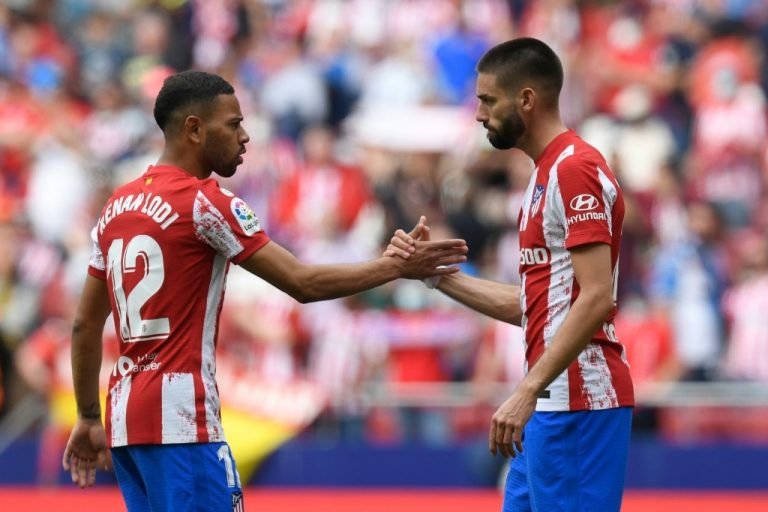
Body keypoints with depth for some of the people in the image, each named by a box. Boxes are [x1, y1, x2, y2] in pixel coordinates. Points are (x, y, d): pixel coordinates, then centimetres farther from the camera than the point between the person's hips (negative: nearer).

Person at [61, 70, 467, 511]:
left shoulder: (118, 206, 13)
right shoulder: (207, 203, -11)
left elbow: (86, 325, 17)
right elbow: (304, 284, -11)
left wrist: (89, 419, 24)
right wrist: (397, 267, -2)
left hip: (125, 417, 8)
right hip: (181, 420, -8)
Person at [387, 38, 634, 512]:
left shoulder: (576, 170, -13)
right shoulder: (547, 172, 19)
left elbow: (596, 298, -22)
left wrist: (527, 392, -26)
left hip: (576, 401, -10)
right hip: (551, 400, 10)